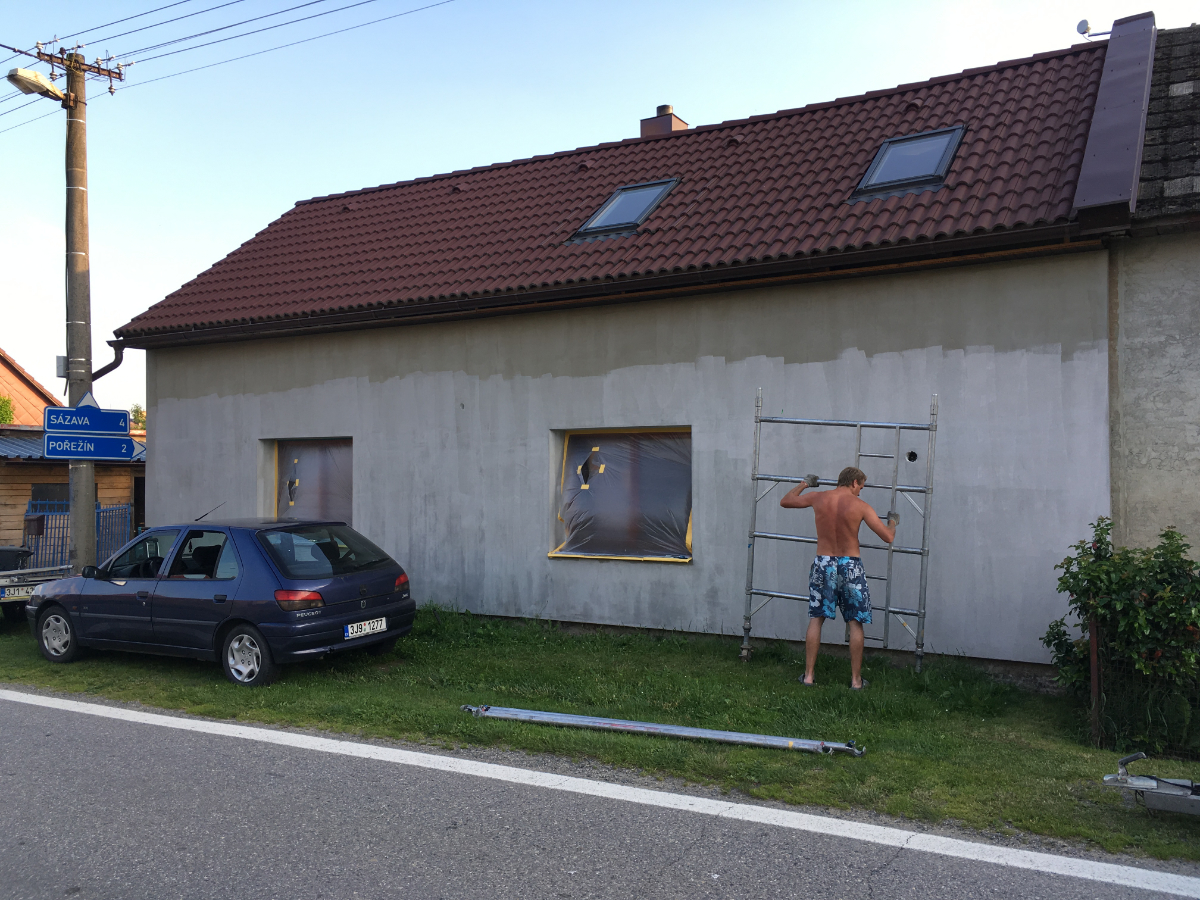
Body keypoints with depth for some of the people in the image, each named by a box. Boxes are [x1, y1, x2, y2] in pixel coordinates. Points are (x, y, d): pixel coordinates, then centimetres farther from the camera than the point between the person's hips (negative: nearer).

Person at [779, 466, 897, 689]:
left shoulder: (818, 498, -1)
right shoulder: (860, 506, -8)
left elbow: (785, 501, 15)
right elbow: (888, 537, -8)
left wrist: (804, 484, 30)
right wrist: (892, 521, 15)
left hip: (823, 563, 2)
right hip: (850, 566, -2)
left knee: (816, 619, 10)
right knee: (855, 623, 8)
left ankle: (808, 675, 10)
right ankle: (856, 680, 13)